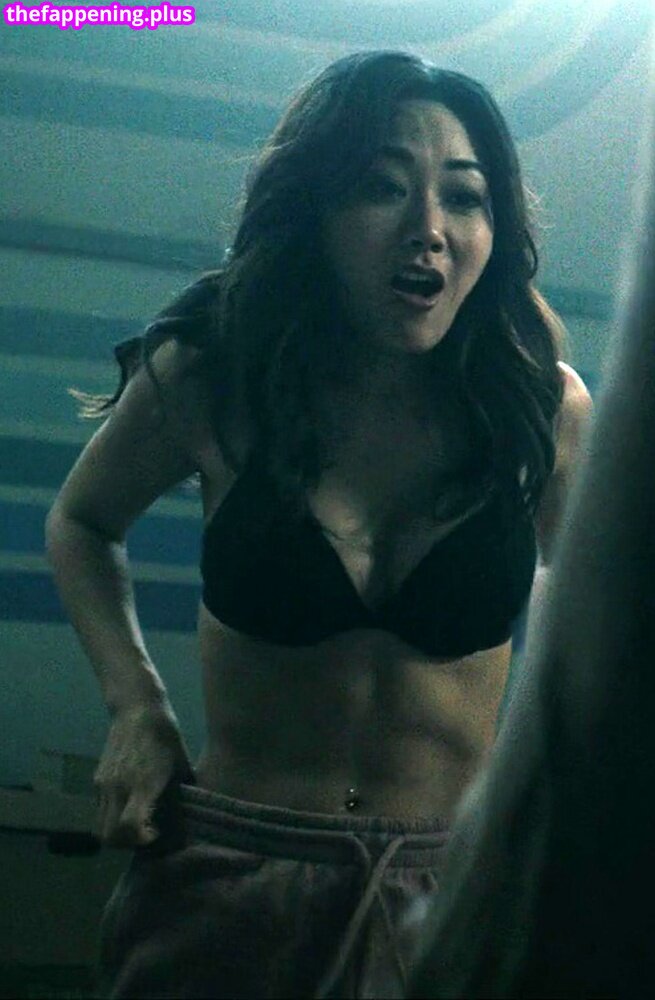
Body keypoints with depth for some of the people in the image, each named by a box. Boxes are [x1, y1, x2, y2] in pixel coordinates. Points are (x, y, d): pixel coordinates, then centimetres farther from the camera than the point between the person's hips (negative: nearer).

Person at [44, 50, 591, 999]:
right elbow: (82, 523, 10)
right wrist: (136, 705, -4)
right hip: (229, 876, 0)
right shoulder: (207, 378, -9)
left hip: (455, 886, 1)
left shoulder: (545, 408, -8)